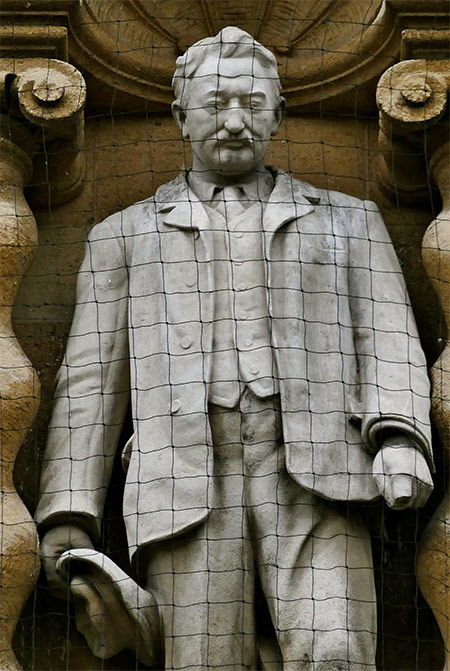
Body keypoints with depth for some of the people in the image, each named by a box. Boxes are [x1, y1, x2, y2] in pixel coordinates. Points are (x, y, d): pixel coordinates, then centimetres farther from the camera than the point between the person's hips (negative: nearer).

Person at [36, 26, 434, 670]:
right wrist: (68, 512, 4)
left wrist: (399, 441, -12)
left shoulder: (348, 222, 21)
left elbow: (387, 342, 9)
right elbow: (91, 377, 16)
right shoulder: (125, 235, 22)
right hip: (188, 481, 1)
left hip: (313, 477, 0)